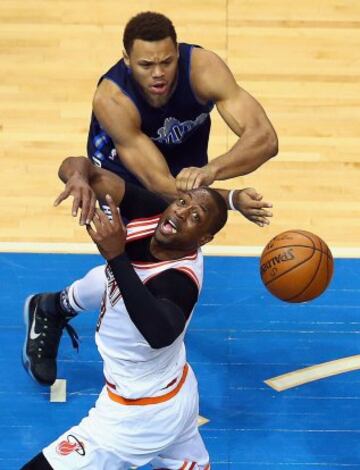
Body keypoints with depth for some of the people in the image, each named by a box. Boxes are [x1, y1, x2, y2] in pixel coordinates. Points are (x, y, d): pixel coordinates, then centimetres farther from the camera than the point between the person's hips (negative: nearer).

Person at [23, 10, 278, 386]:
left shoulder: (202, 68, -37)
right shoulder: (112, 99, -41)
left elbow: (265, 137, -46)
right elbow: (161, 184, -44)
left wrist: (209, 170, -64)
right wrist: (231, 200, -58)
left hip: (186, 164, 4)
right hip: (123, 169, -4)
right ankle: (49, 310, 11)